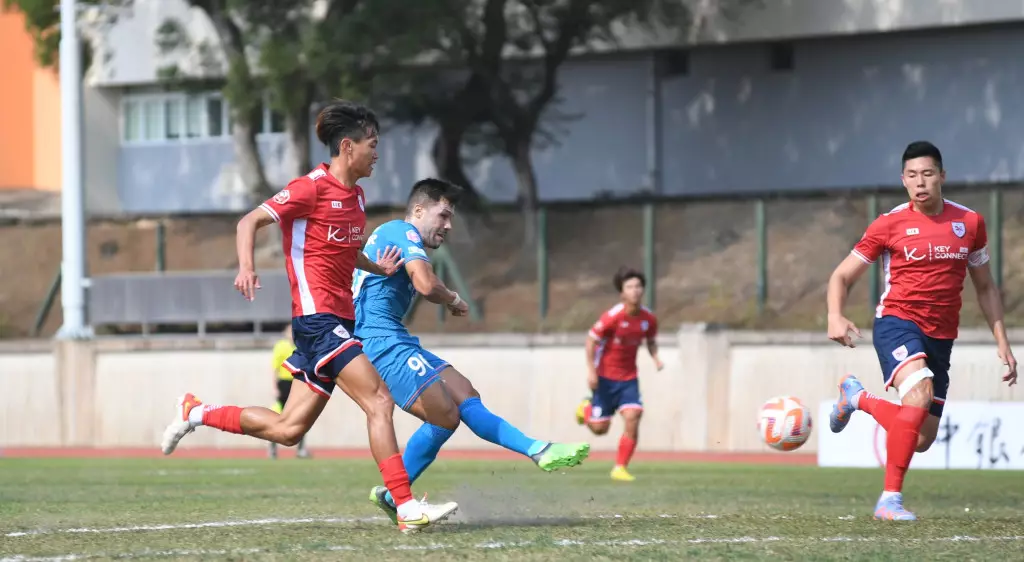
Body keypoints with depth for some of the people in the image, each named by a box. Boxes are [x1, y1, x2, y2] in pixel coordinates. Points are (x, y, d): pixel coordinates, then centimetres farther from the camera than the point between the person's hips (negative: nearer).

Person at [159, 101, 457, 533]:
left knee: (287, 430, 8)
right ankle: (407, 507, -18)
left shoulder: (356, 196, 16)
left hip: (338, 322, 9)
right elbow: (249, 221, -11)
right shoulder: (312, 188, -10)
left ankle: (196, 413, 22)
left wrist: (378, 267, 17)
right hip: (318, 318, -9)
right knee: (379, 402, -16)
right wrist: (246, 267, -27)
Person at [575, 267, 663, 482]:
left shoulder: (648, 318, -6)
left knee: (632, 418, -16)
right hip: (605, 377, -3)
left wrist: (656, 358, -6)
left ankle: (620, 468, -4)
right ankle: (587, 408, 39)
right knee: (600, 428, 2)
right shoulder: (612, 317, -20)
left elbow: (650, 341, 13)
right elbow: (591, 339, -12)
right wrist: (591, 370, -17)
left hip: (628, 378, 3)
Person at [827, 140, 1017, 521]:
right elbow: (842, 276, 3)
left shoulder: (969, 223, 6)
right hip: (897, 322, -5)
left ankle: (857, 398, 32)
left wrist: (1002, 342, 10)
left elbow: (985, 287, 17)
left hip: (940, 338, 5)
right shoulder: (889, 225, -3)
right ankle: (890, 499, -22)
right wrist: (835, 317, -17)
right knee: (920, 395, -33)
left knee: (923, 439, 5)